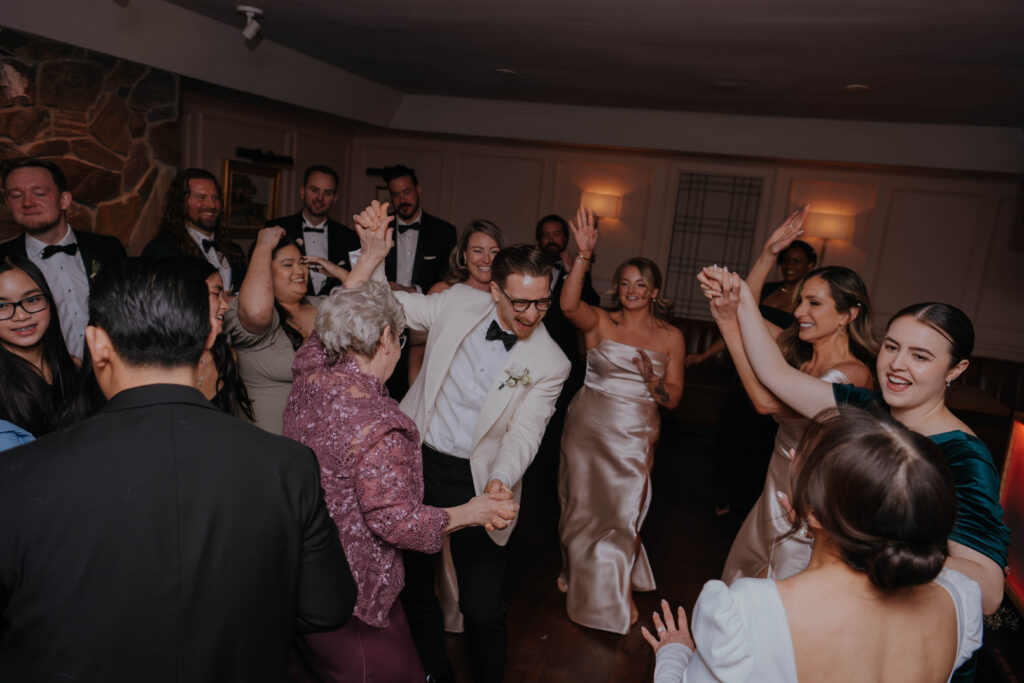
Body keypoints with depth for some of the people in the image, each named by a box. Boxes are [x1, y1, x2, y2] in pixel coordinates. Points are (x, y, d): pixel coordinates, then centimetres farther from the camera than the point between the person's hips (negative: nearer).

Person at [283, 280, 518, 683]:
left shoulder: (309, 377, -7)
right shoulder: (378, 425, -30)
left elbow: (324, 333, 13)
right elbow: (396, 521, -26)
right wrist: (469, 513, -12)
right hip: (351, 592, -8)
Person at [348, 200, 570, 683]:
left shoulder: (550, 364, -12)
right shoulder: (459, 303, -6)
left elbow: (524, 432, -17)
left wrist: (501, 481, -35)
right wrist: (374, 253, -12)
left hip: (474, 480, -3)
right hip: (416, 461, 3)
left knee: (483, 608, -1)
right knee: (411, 582, 19)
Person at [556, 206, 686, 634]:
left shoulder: (670, 337, -1)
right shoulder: (600, 322, -5)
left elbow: (673, 399, 1)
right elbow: (568, 305, -28)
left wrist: (652, 378, -20)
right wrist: (583, 255, -39)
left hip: (633, 436, 0)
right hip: (587, 426, 0)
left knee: (624, 512, 9)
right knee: (582, 505, 16)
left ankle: (619, 590, 36)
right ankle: (579, 572, 45)